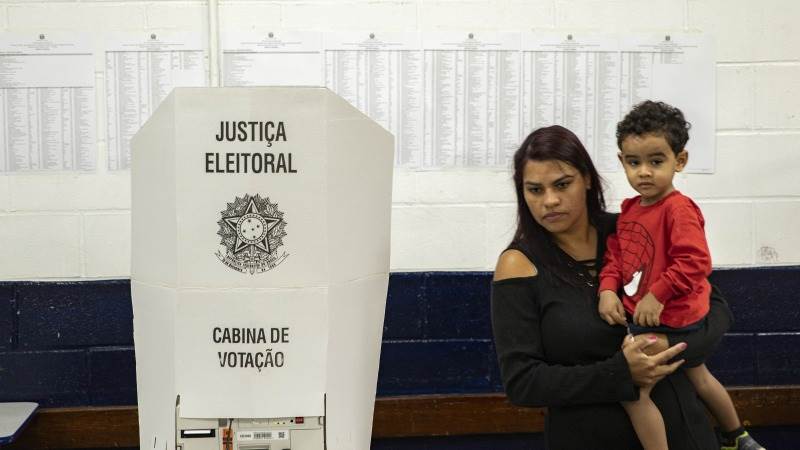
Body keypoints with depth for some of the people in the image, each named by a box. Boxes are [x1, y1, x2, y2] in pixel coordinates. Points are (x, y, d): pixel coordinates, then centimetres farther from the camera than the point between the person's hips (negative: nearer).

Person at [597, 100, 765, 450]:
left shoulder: (679, 209, -22)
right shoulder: (629, 209, 5)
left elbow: (694, 263, -30)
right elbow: (615, 256, 6)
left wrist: (657, 296, -29)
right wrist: (608, 290, -10)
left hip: (666, 319, -10)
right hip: (640, 315, 10)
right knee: (698, 376, 27)